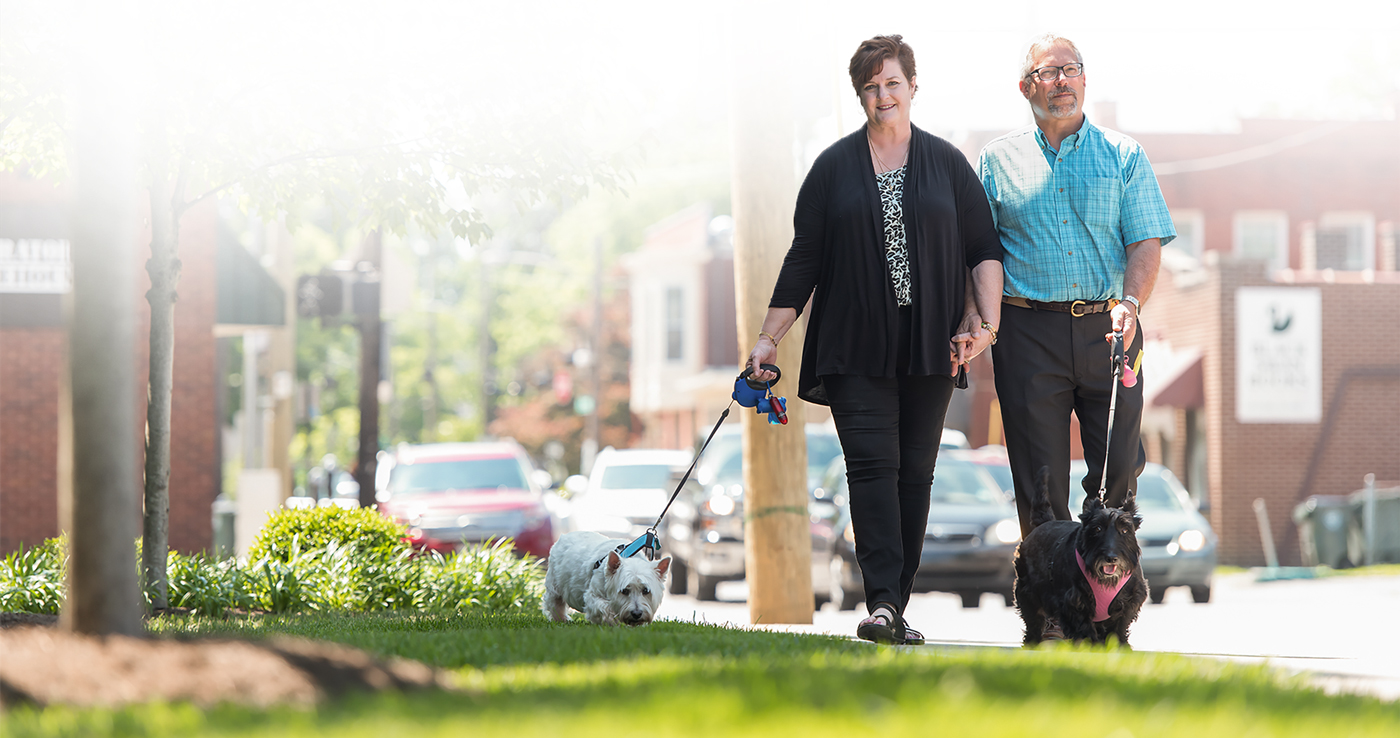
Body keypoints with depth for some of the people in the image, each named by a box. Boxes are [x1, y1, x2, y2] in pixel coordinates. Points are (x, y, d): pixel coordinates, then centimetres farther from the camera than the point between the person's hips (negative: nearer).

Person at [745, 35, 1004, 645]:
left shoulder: (947, 164, 9)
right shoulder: (834, 167, 7)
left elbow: (985, 249, 8)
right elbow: (803, 260, 8)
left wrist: (985, 321, -5)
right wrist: (768, 339, 5)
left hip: (929, 347, 1)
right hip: (855, 348, -1)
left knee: (915, 473, 1)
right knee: (872, 463, -14)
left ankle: (895, 609, 6)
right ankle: (882, 604, -22)